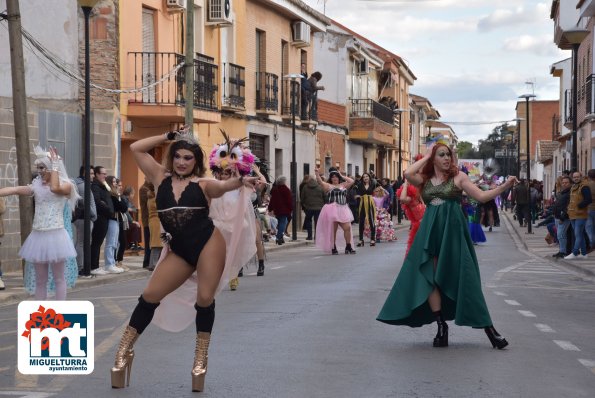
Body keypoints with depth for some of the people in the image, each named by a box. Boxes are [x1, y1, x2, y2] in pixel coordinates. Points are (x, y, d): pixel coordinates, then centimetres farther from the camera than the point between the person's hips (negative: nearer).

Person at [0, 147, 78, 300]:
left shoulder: (66, 185, -3)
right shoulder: (36, 186, 10)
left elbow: (54, 188, -25)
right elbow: (14, 189, -1)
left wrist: (55, 165, -16)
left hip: (55, 235, -5)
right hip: (38, 236, 5)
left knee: (58, 278, 4)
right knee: (40, 280, 10)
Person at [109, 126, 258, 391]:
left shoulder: (203, 184, 0)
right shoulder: (161, 178, 7)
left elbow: (224, 186, -21)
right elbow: (136, 149, 8)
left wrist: (241, 180, -43)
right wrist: (169, 137, 7)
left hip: (209, 243, -3)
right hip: (179, 251, 3)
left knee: (205, 299, -2)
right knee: (150, 295, -1)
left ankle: (201, 358, 11)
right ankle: (124, 351, 7)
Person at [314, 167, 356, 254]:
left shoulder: (343, 185, 17)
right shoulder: (328, 186, 3)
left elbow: (351, 181, 7)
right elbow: (320, 182, -13)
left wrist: (342, 176, 9)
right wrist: (317, 175, -29)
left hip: (343, 209, 4)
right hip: (332, 210, -4)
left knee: (347, 228, -3)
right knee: (333, 230, -2)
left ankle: (348, 247, 7)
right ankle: (333, 248, 7)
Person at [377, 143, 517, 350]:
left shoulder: (458, 176, 4)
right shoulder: (425, 179, 10)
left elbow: (482, 196, -1)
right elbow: (407, 174, -11)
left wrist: (504, 186, -14)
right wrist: (426, 156, 0)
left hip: (452, 231, -3)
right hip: (430, 232, 3)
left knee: (464, 278, -7)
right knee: (430, 278, -4)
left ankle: (488, 328, -5)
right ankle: (441, 326, 2)